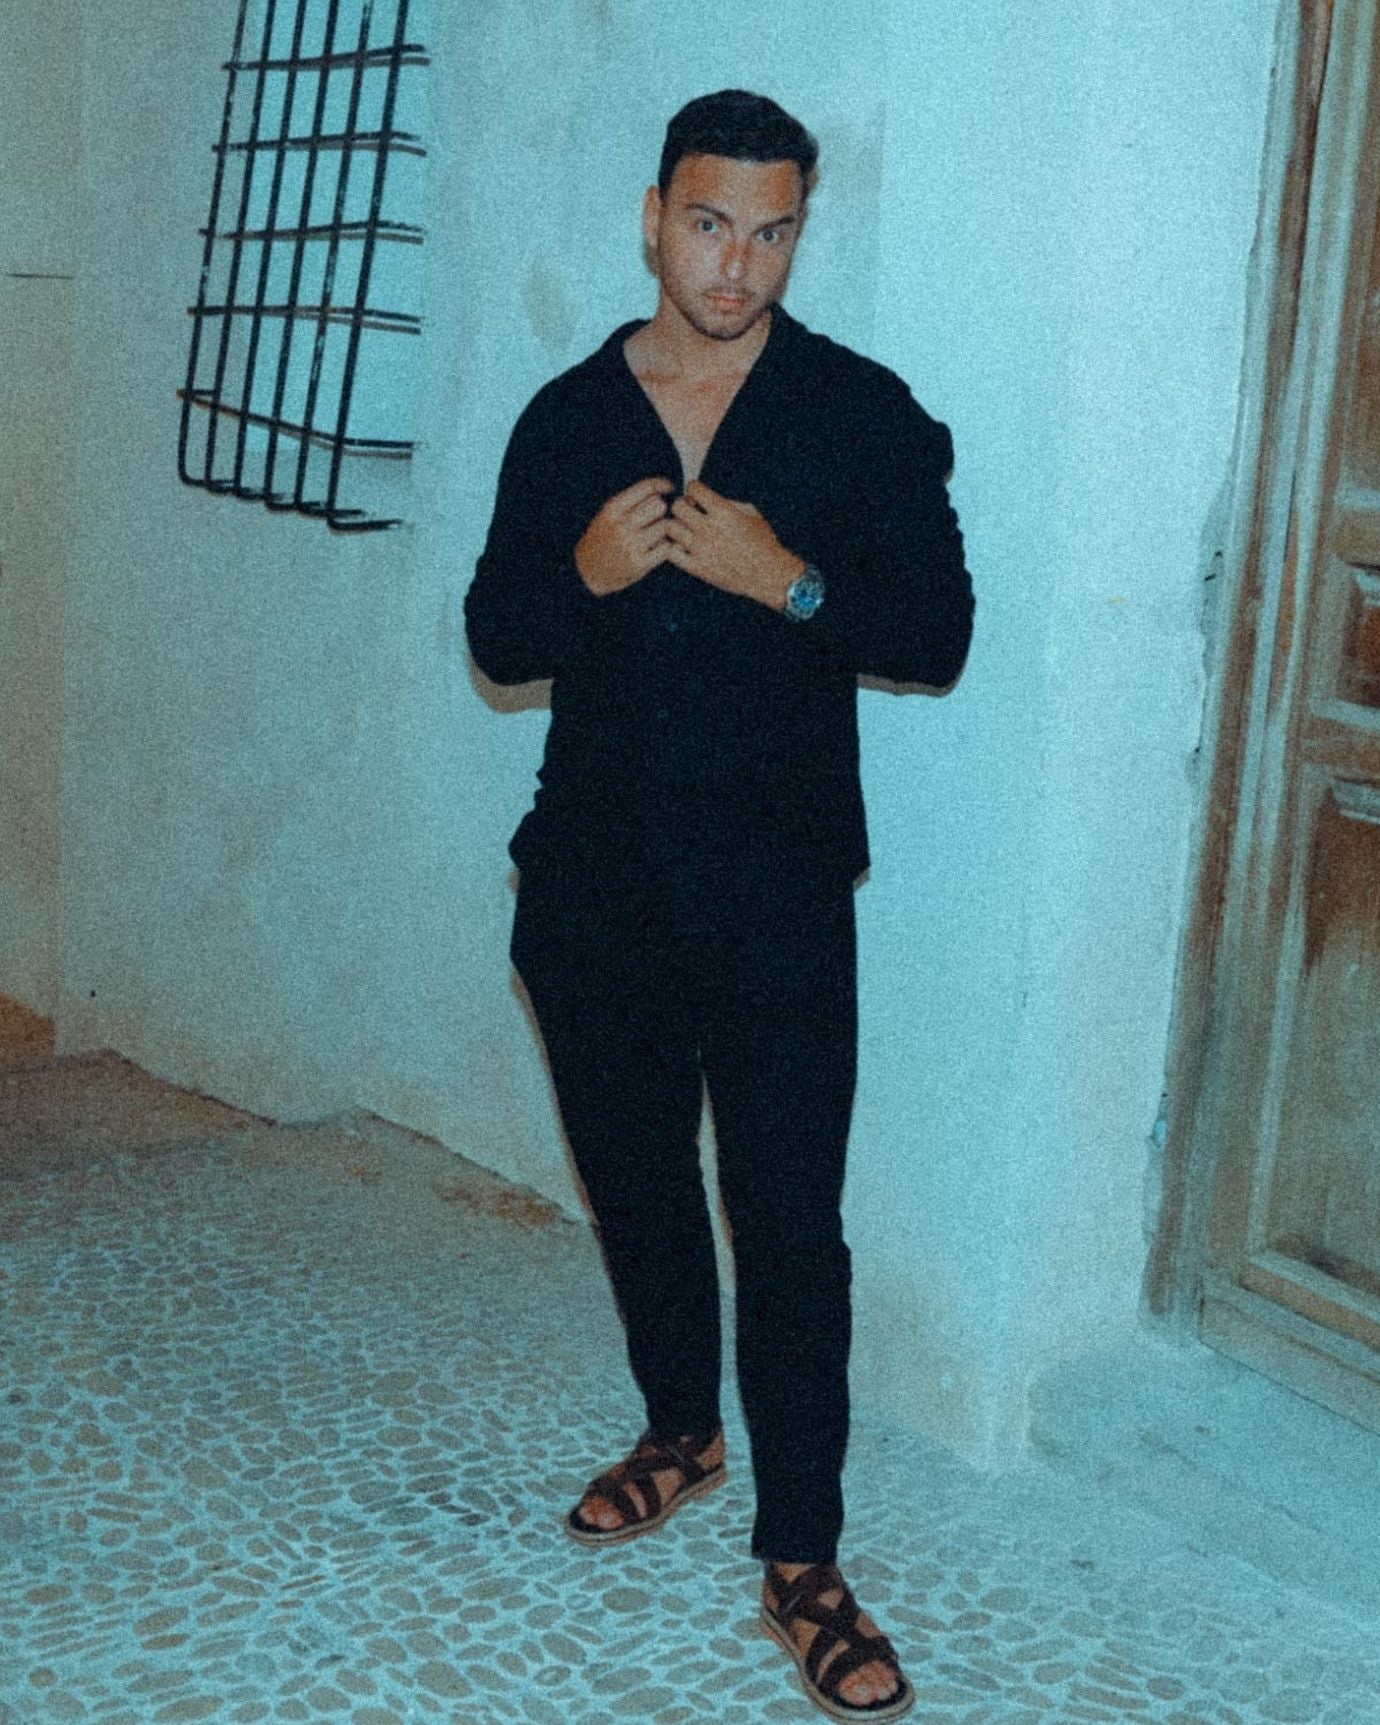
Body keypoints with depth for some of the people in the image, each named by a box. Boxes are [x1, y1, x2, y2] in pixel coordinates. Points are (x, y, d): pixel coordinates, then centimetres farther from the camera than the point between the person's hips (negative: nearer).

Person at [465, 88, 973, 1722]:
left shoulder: (862, 412, -1)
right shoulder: (567, 418, 8)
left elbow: (938, 632, -3)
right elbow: (497, 637, 9)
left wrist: (788, 582, -19)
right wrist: (585, 575, -12)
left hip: (776, 891, -3)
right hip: (596, 881, 4)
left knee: (789, 1220, -5)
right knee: (634, 1176, 17)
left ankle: (801, 1559, 5)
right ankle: (681, 1427, 40)